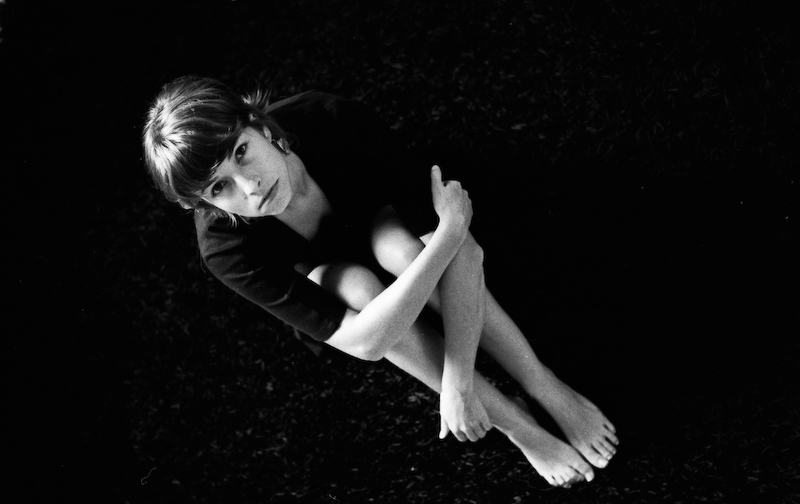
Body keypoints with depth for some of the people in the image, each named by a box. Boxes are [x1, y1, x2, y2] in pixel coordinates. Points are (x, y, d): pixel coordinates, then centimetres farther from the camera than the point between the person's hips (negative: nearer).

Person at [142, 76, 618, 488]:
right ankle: (513, 421, -21)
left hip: (380, 217, 1)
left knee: (398, 245, -35)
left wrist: (459, 380, -42)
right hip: (319, 273, 0)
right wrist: (452, 231, -43)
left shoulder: (334, 122, -39)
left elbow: (466, 249, -37)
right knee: (356, 288, -35)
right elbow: (364, 341, -41)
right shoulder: (226, 248, -38)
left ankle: (548, 389, -24)